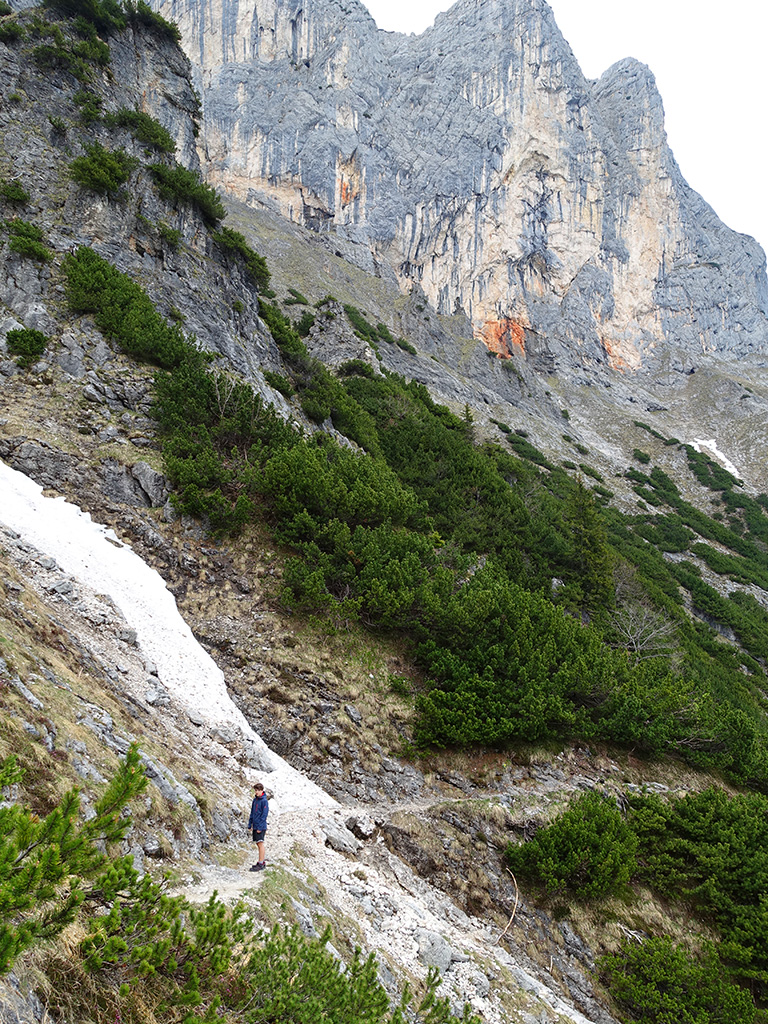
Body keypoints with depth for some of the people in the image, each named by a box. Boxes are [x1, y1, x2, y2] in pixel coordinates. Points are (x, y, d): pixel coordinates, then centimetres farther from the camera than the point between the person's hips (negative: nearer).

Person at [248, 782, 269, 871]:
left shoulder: (264, 801, -12)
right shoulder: (255, 800, 12)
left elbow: (264, 815, -15)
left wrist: (260, 827, -18)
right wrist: (250, 824, 13)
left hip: (261, 826, -8)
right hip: (255, 826, 8)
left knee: (260, 843, -8)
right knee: (258, 844, 12)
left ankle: (261, 864, -8)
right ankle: (262, 862, 21)